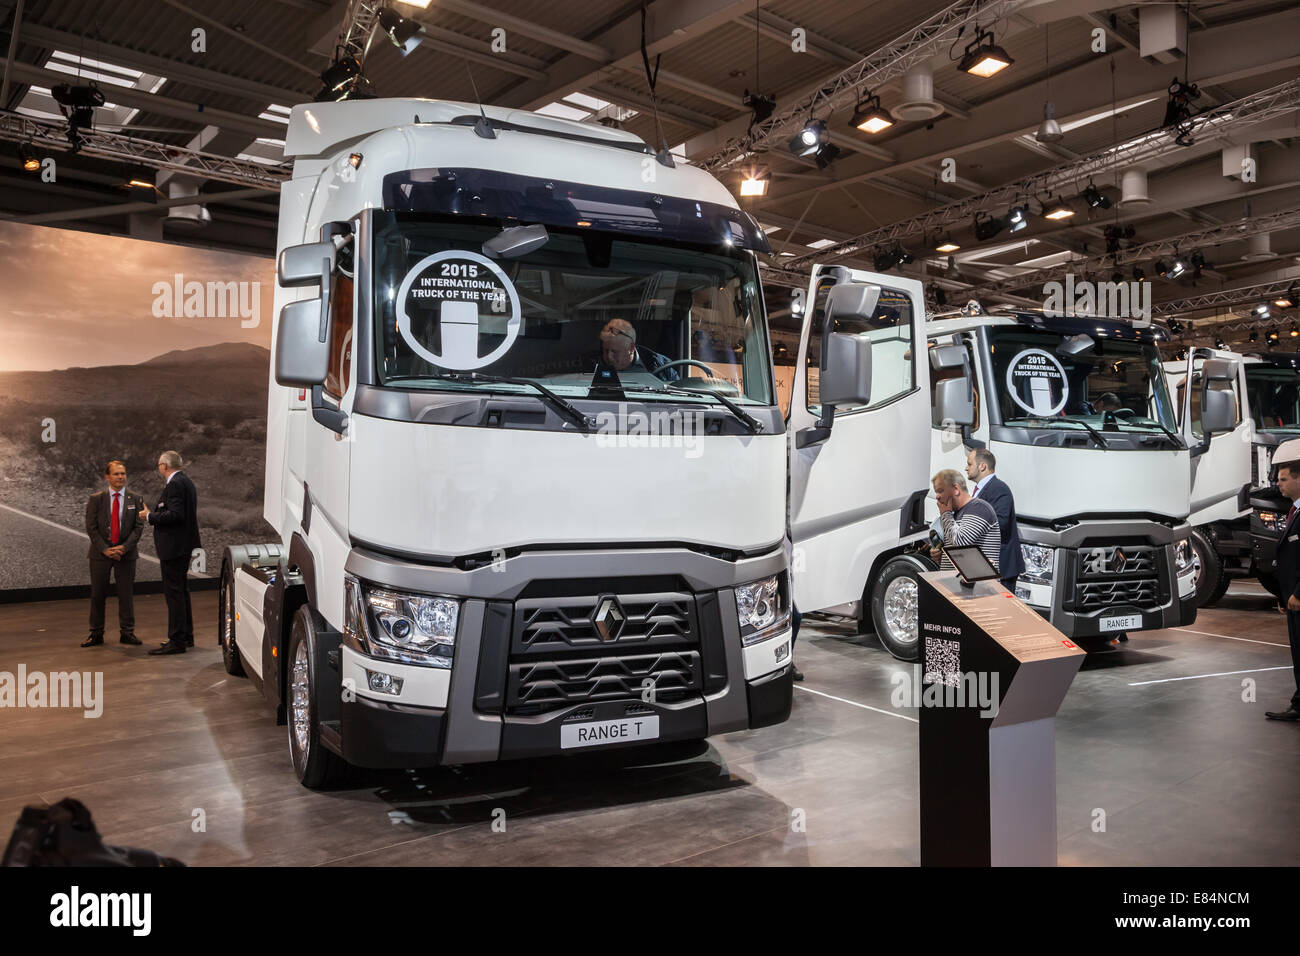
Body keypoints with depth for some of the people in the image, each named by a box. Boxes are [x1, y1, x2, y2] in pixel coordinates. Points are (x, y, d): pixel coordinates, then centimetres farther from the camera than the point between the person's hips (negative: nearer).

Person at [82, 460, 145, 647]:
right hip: (100, 553, 0)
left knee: (126, 594, 4)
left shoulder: (135, 500, 4)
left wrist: (124, 547, -14)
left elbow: (138, 527, -1)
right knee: (97, 594, 4)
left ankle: (126, 632, 12)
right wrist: (105, 549, -12)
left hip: (126, 553, 0)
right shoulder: (95, 499, 2)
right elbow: (91, 528, -2)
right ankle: (96, 634, 12)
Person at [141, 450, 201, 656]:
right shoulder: (185, 481, 15)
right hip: (183, 544, 11)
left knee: (174, 593, -7)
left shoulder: (174, 484, -16)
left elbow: (175, 514, -25)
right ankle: (186, 636, 25)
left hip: (174, 546, -11)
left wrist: (150, 516, -14)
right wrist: (154, 512, 18)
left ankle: (176, 641, -5)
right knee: (181, 590, 17)